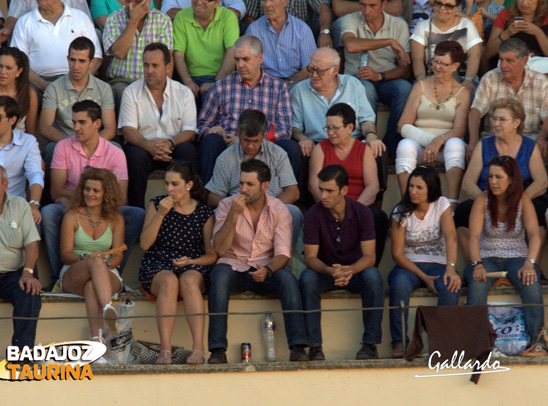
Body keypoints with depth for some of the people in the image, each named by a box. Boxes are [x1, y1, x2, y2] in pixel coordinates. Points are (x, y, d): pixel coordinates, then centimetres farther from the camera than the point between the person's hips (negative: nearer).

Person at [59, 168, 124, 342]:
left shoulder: (115, 219, 12)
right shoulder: (72, 216, 6)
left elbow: (118, 255, 5)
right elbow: (65, 254, -1)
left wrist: (107, 263, -19)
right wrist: (85, 258, -23)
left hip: (108, 275, 2)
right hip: (73, 276, -2)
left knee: (92, 286, -38)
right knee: (96, 261, -38)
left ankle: (96, 338, -63)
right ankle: (108, 310, -65)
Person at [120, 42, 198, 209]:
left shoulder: (184, 93, 7)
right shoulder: (131, 92, 5)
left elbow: (189, 131, -1)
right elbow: (128, 130, -6)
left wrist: (170, 143, -24)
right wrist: (149, 146, -26)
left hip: (172, 149, 1)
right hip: (143, 147, -1)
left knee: (188, 150, -30)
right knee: (136, 155, -34)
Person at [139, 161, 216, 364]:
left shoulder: (204, 213, 7)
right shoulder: (156, 205, 9)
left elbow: (211, 255, 7)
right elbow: (145, 244, -1)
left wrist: (190, 261, -12)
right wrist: (160, 215, -11)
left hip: (194, 266, 0)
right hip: (157, 267, 0)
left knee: (189, 281, -37)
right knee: (169, 281, -36)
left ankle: (198, 348, -46)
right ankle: (165, 350, -45)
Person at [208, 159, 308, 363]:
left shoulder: (278, 210, -1)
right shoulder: (227, 205, -2)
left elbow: (283, 254, -7)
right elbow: (219, 248, -12)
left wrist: (267, 270, -29)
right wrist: (234, 215, -22)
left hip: (265, 270, 1)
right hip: (233, 266, -1)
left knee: (287, 277, -31)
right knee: (219, 275, -35)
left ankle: (298, 347, -33)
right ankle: (218, 349, -38)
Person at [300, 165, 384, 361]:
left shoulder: (362, 213, -12)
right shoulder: (314, 214, -13)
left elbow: (369, 256, -17)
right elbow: (310, 258, -16)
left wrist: (350, 270, -40)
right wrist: (330, 271, -38)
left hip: (355, 271, 0)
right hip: (324, 271, 0)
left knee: (373, 276, -33)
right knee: (307, 278, -33)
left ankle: (370, 344, -24)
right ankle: (314, 346, -27)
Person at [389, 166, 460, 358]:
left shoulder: (442, 205, -3)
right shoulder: (401, 212, -3)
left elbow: (451, 237, -18)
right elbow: (397, 253, -6)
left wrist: (451, 268, -37)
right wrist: (424, 277, -19)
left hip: (438, 265, 0)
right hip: (409, 265, 0)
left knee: (450, 286, -35)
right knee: (399, 282, -36)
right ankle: (399, 343, -32)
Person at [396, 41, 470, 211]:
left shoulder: (462, 93, 11)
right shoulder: (421, 86, 13)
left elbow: (459, 130, -3)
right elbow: (403, 125, 4)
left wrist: (440, 139, -25)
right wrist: (429, 140, -12)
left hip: (446, 146, -1)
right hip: (419, 143, 1)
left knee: (455, 144, -35)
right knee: (405, 146, -33)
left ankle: (452, 205, -48)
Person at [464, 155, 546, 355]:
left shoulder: (523, 200, -1)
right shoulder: (482, 200, -2)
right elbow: (474, 236, -10)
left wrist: (529, 264, -29)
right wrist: (477, 264, -28)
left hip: (516, 258, 0)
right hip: (487, 258, 0)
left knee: (530, 282, -34)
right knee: (477, 284, -35)